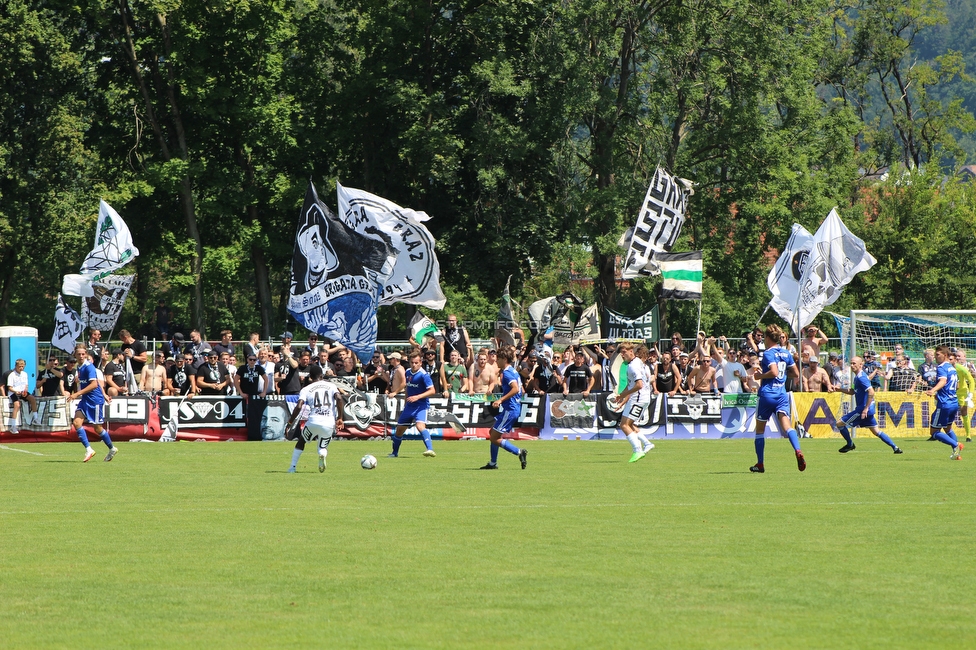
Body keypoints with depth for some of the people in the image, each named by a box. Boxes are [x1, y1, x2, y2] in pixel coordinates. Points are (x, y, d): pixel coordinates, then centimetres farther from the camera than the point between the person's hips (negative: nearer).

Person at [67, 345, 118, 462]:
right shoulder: (79, 368, 10)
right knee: (76, 422, -11)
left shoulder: (89, 367, -17)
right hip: (85, 400, 8)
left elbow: (94, 384, -27)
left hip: (95, 401, -8)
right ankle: (88, 450, -10)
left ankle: (112, 449, 23)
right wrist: (104, 395, 26)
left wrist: (77, 394, -30)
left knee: (97, 428, 2)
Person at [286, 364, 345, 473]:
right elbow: (339, 398, -7)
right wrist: (340, 418, -3)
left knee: (301, 442, 26)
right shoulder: (331, 386, 10)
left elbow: (299, 407, -6)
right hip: (329, 423, 1)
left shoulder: (306, 390, 6)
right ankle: (322, 454, -16)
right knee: (323, 446, 21)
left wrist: (289, 423, 1)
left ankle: (293, 467, 18)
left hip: (313, 421, -1)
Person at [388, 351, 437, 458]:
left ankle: (430, 450, -38)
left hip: (421, 406, -7)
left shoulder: (423, 375, -14)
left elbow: (432, 391, -18)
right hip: (409, 406, 7)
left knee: (420, 425, -31)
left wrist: (417, 397, -27)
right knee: (399, 429, 13)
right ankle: (395, 453, 32)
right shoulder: (407, 373, 8)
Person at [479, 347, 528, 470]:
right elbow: (521, 390, 23)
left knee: (495, 438, -6)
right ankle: (493, 463, 21)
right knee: (492, 433, 18)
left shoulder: (507, 373, -15)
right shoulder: (513, 371, 15)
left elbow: (515, 389, -29)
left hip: (510, 410, -10)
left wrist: (501, 400, -29)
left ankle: (519, 452, -11)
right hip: (515, 408, 10)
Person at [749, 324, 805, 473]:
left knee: (760, 429, 11)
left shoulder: (768, 353, -9)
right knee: (786, 424, -9)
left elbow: (774, 372, -23)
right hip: (782, 395, 5)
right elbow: (795, 373, 17)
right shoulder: (786, 353, 11)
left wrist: (760, 376, -7)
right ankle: (798, 451, -37)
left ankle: (760, 464, 16)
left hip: (767, 394, -5)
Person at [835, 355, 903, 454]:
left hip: (863, 409, -10)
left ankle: (850, 444, 14)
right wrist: (839, 389, 11)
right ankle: (895, 447, 14)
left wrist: (866, 409, -27)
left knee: (840, 424, -2)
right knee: (876, 431, 16)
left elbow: (871, 392, -27)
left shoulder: (861, 378, -18)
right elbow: (852, 391, 26)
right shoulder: (857, 377, 13)